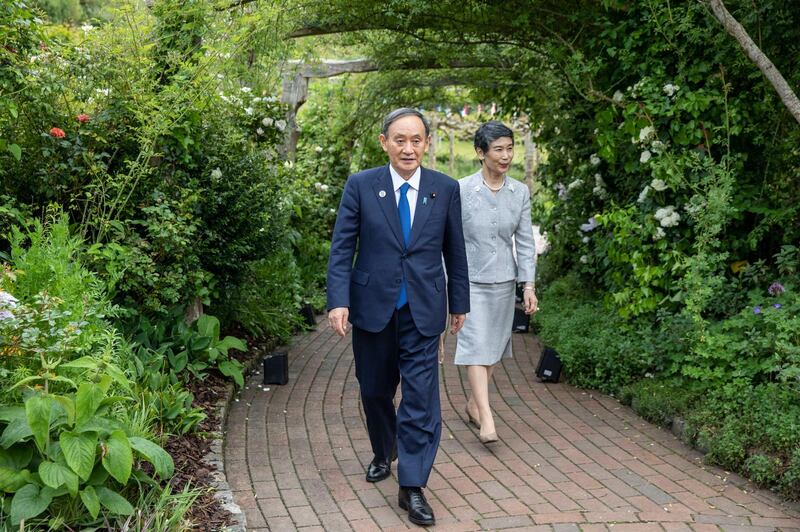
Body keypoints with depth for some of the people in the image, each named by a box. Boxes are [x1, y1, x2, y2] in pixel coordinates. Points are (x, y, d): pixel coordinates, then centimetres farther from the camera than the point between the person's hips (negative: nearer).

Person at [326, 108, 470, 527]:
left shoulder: (446, 189, 0)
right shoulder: (360, 186, -3)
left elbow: (454, 250, 7)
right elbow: (342, 247, -4)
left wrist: (459, 303, 11)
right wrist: (338, 300, -14)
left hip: (423, 309, 0)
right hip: (372, 305, 1)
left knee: (421, 397, -5)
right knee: (375, 391, 15)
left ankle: (412, 487, 2)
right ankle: (383, 453, 41)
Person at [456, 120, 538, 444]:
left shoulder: (520, 192, 1)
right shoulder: (462, 190, -9)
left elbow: (525, 241, 4)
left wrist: (529, 285, -2)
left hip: (504, 281, 4)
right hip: (471, 280, -4)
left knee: (493, 345, 12)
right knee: (476, 345, -11)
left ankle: (473, 404, 29)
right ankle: (487, 418, -13)